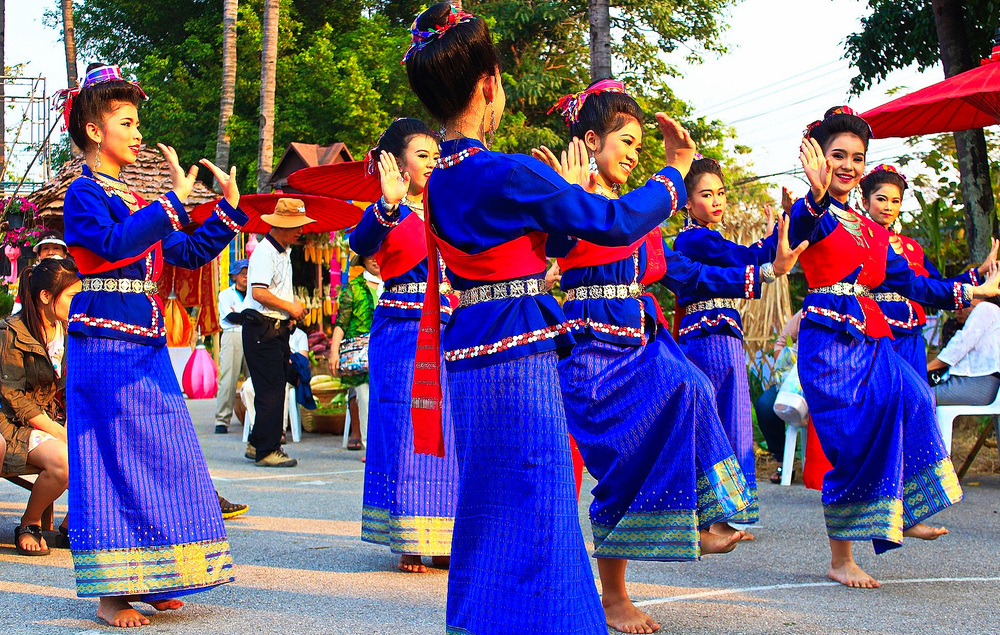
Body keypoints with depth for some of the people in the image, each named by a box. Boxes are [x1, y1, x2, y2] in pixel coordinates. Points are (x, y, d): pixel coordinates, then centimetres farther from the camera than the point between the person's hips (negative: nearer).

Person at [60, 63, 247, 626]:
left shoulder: (137, 200, 19)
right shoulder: (84, 194, -4)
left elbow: (190, 253, 19)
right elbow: (115, 242, -23)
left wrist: (229, 210, 11)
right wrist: (174, 202, -21)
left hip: (146, 346, 8)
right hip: (104, 342, -8)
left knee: (159, 458, 8)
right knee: (113, 459, -6)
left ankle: (147, 580, 16)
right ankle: (110, 594, 0)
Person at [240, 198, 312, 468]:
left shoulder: (284, 251, 17)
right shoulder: (264, 252, -14)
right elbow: (259, 293, -24)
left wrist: (294, 305, 10)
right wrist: (290, 307, -15)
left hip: (277, 329, 10)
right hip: (262, 330, -10)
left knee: (276, 388, 13)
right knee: (270, 392, -8)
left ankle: (257, 445, 23)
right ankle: (266, 451, -4)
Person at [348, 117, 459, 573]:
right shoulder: (388, 214, -4)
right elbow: (362, 244, -26)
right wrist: (389, 205, -43)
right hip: (401, 334, -6)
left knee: (447, 435, 6)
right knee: (406, 432, -4)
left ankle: (441, 541, 13)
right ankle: (408, 542, 3)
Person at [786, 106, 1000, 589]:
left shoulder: (871, 231, 17)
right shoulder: (811, 215, -5)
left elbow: (906, 282, 22)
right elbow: (800, 231, -31)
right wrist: (817, 196, -54)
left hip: (871, 340, 7)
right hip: (829, 339, -7)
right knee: (855, 442, -10)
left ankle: (902, 518, 23)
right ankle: (840, 560, 1)